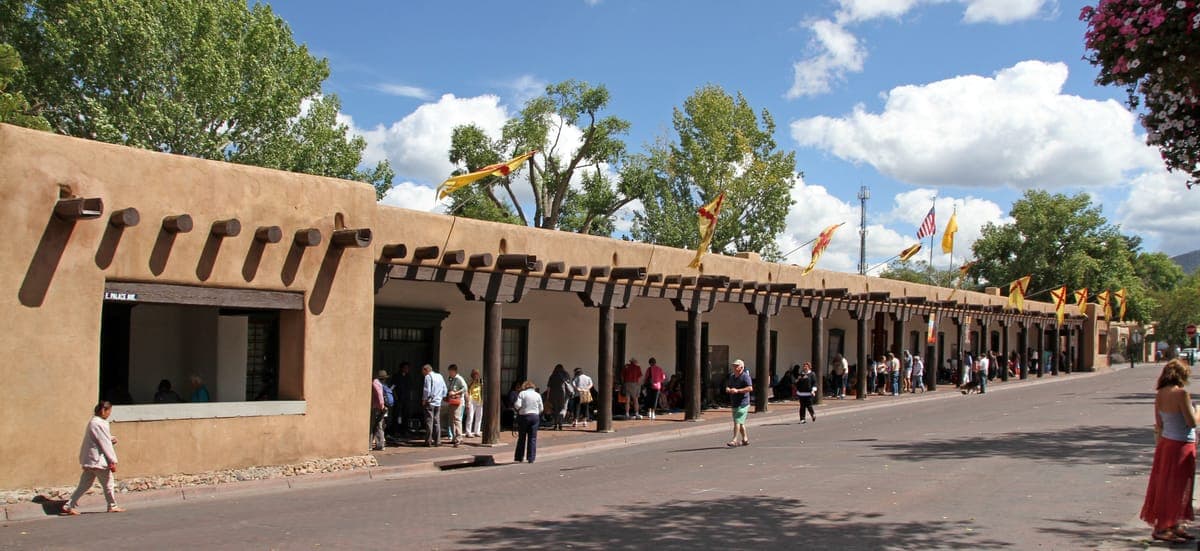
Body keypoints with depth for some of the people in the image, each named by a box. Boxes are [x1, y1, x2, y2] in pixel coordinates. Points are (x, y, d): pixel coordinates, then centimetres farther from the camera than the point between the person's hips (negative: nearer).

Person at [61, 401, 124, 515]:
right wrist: (113, 461, -15)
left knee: (84, 485, 11)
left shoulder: (93, 422, 13)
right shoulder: (99, 424, -17)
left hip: (89, 460, 9)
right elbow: (105, 444, -17)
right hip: (98, 460, -9)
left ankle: (69, 506, 8)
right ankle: (113, 506, 18)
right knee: (108, 483, 6)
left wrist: (111, 440, 2)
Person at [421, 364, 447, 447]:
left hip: (430, 403, -6)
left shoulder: (428, 377, -9)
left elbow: (427, 390, -15)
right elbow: (444, 390, 14)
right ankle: (437, 441, 10)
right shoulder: (440, 376, 12)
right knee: (437, 422, 10)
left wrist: (424, 400, -5)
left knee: (429, 422, -3)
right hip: (438, 403, 6)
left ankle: (428, 441, -3)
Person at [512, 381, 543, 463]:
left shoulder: (522, 393, -4)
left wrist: (518, 410, 7)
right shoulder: (538, 395, 5)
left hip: (524, 416, -2)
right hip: (535, 416, 2)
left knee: (522, 438, 8)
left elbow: (517, 405, -13)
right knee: (532, 438, 6)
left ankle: (519, 457, 12)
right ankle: (531, 458, 3)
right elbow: (541, 408, 5)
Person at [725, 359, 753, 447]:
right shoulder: (732, 376, 14)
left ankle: (734, 440, -14)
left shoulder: (745, 376, -11)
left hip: (742, 403, -8)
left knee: (737, 421, -13)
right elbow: (727, 386, 22)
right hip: (734, 403, 8)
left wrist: (737, 390, -24)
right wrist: (728, 389, -3)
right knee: (740, 422, 14)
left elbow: (750, 388, -21)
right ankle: (745, 439, 24)